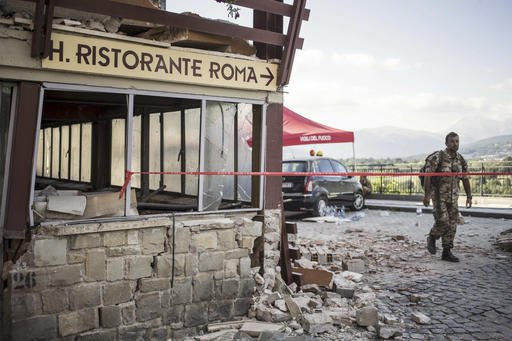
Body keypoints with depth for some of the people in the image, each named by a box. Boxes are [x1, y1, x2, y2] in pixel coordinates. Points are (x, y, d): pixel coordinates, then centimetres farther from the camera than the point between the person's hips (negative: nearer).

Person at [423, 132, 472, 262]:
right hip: (439, 195, -6)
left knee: (452, 224, 4)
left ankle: (447, 252, 12)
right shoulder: (437, 157, -11)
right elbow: (428, 176, -13)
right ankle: (431, 238, 16)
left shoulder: (461, 160, 7)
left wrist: (469, 196, 10)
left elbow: (465, 179, 14)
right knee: (442, 221, -13)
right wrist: (427, 194, -17)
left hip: (453, 197, 6)